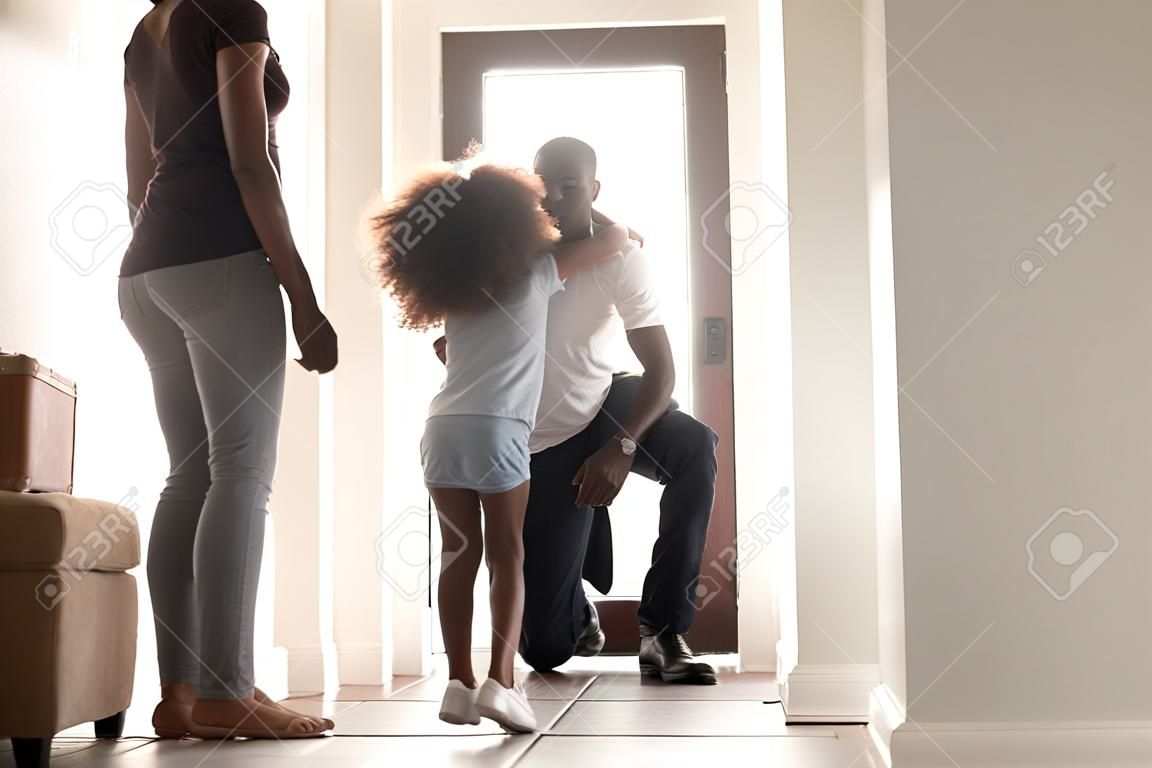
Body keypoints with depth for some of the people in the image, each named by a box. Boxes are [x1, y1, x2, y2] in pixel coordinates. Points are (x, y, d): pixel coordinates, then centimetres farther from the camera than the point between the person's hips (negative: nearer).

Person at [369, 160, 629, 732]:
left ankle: (460, 684, 4)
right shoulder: (536, 272, 5)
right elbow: (616, 236, 14)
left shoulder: (450, 286, 18)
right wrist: (622, 230, 37)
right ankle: (501, 681, -11)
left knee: (459, 556, 7)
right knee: (507, 558, 0)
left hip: (443, 427, 4)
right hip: (497, 428, -4)